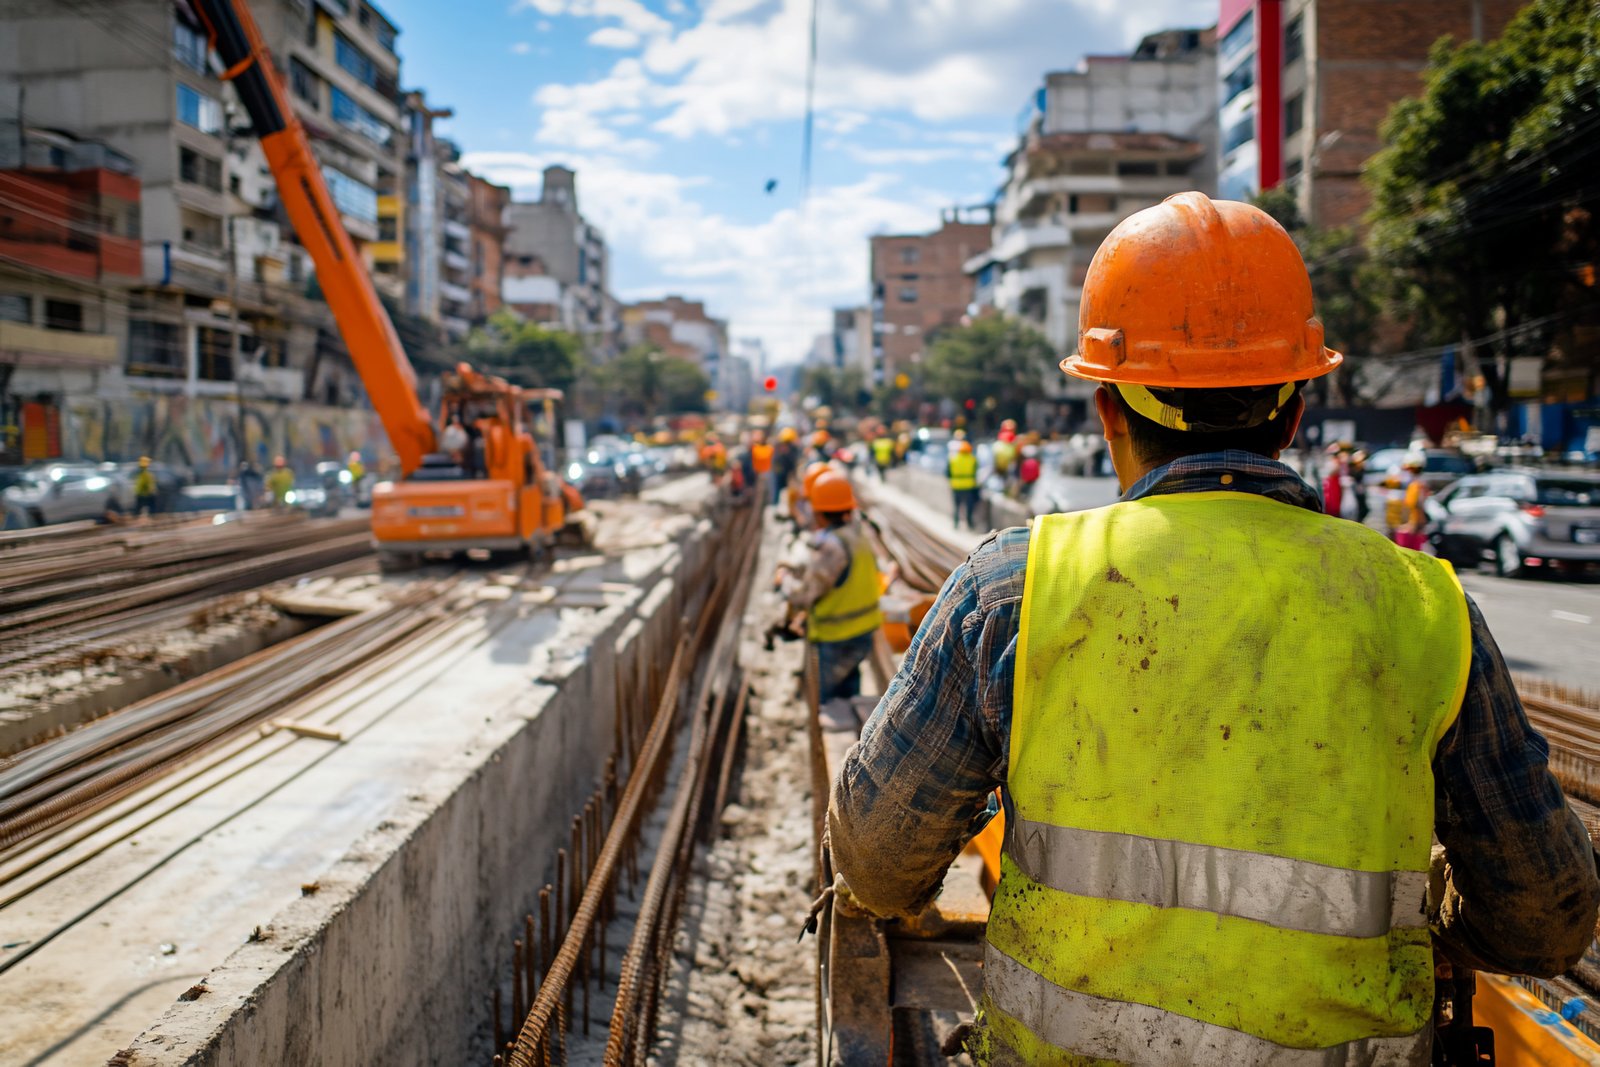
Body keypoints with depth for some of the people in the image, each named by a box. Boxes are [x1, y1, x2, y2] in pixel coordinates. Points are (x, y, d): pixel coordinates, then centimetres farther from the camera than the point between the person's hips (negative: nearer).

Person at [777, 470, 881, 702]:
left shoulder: (831, 545, -23)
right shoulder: (857, 535, 5)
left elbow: (803, 597, -19)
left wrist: (785, 578, 0)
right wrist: (796, 573, 14)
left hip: (838, 640, -9)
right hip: (861, 633, 9)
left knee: (827, 704, 2)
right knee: (848, 699, 19)